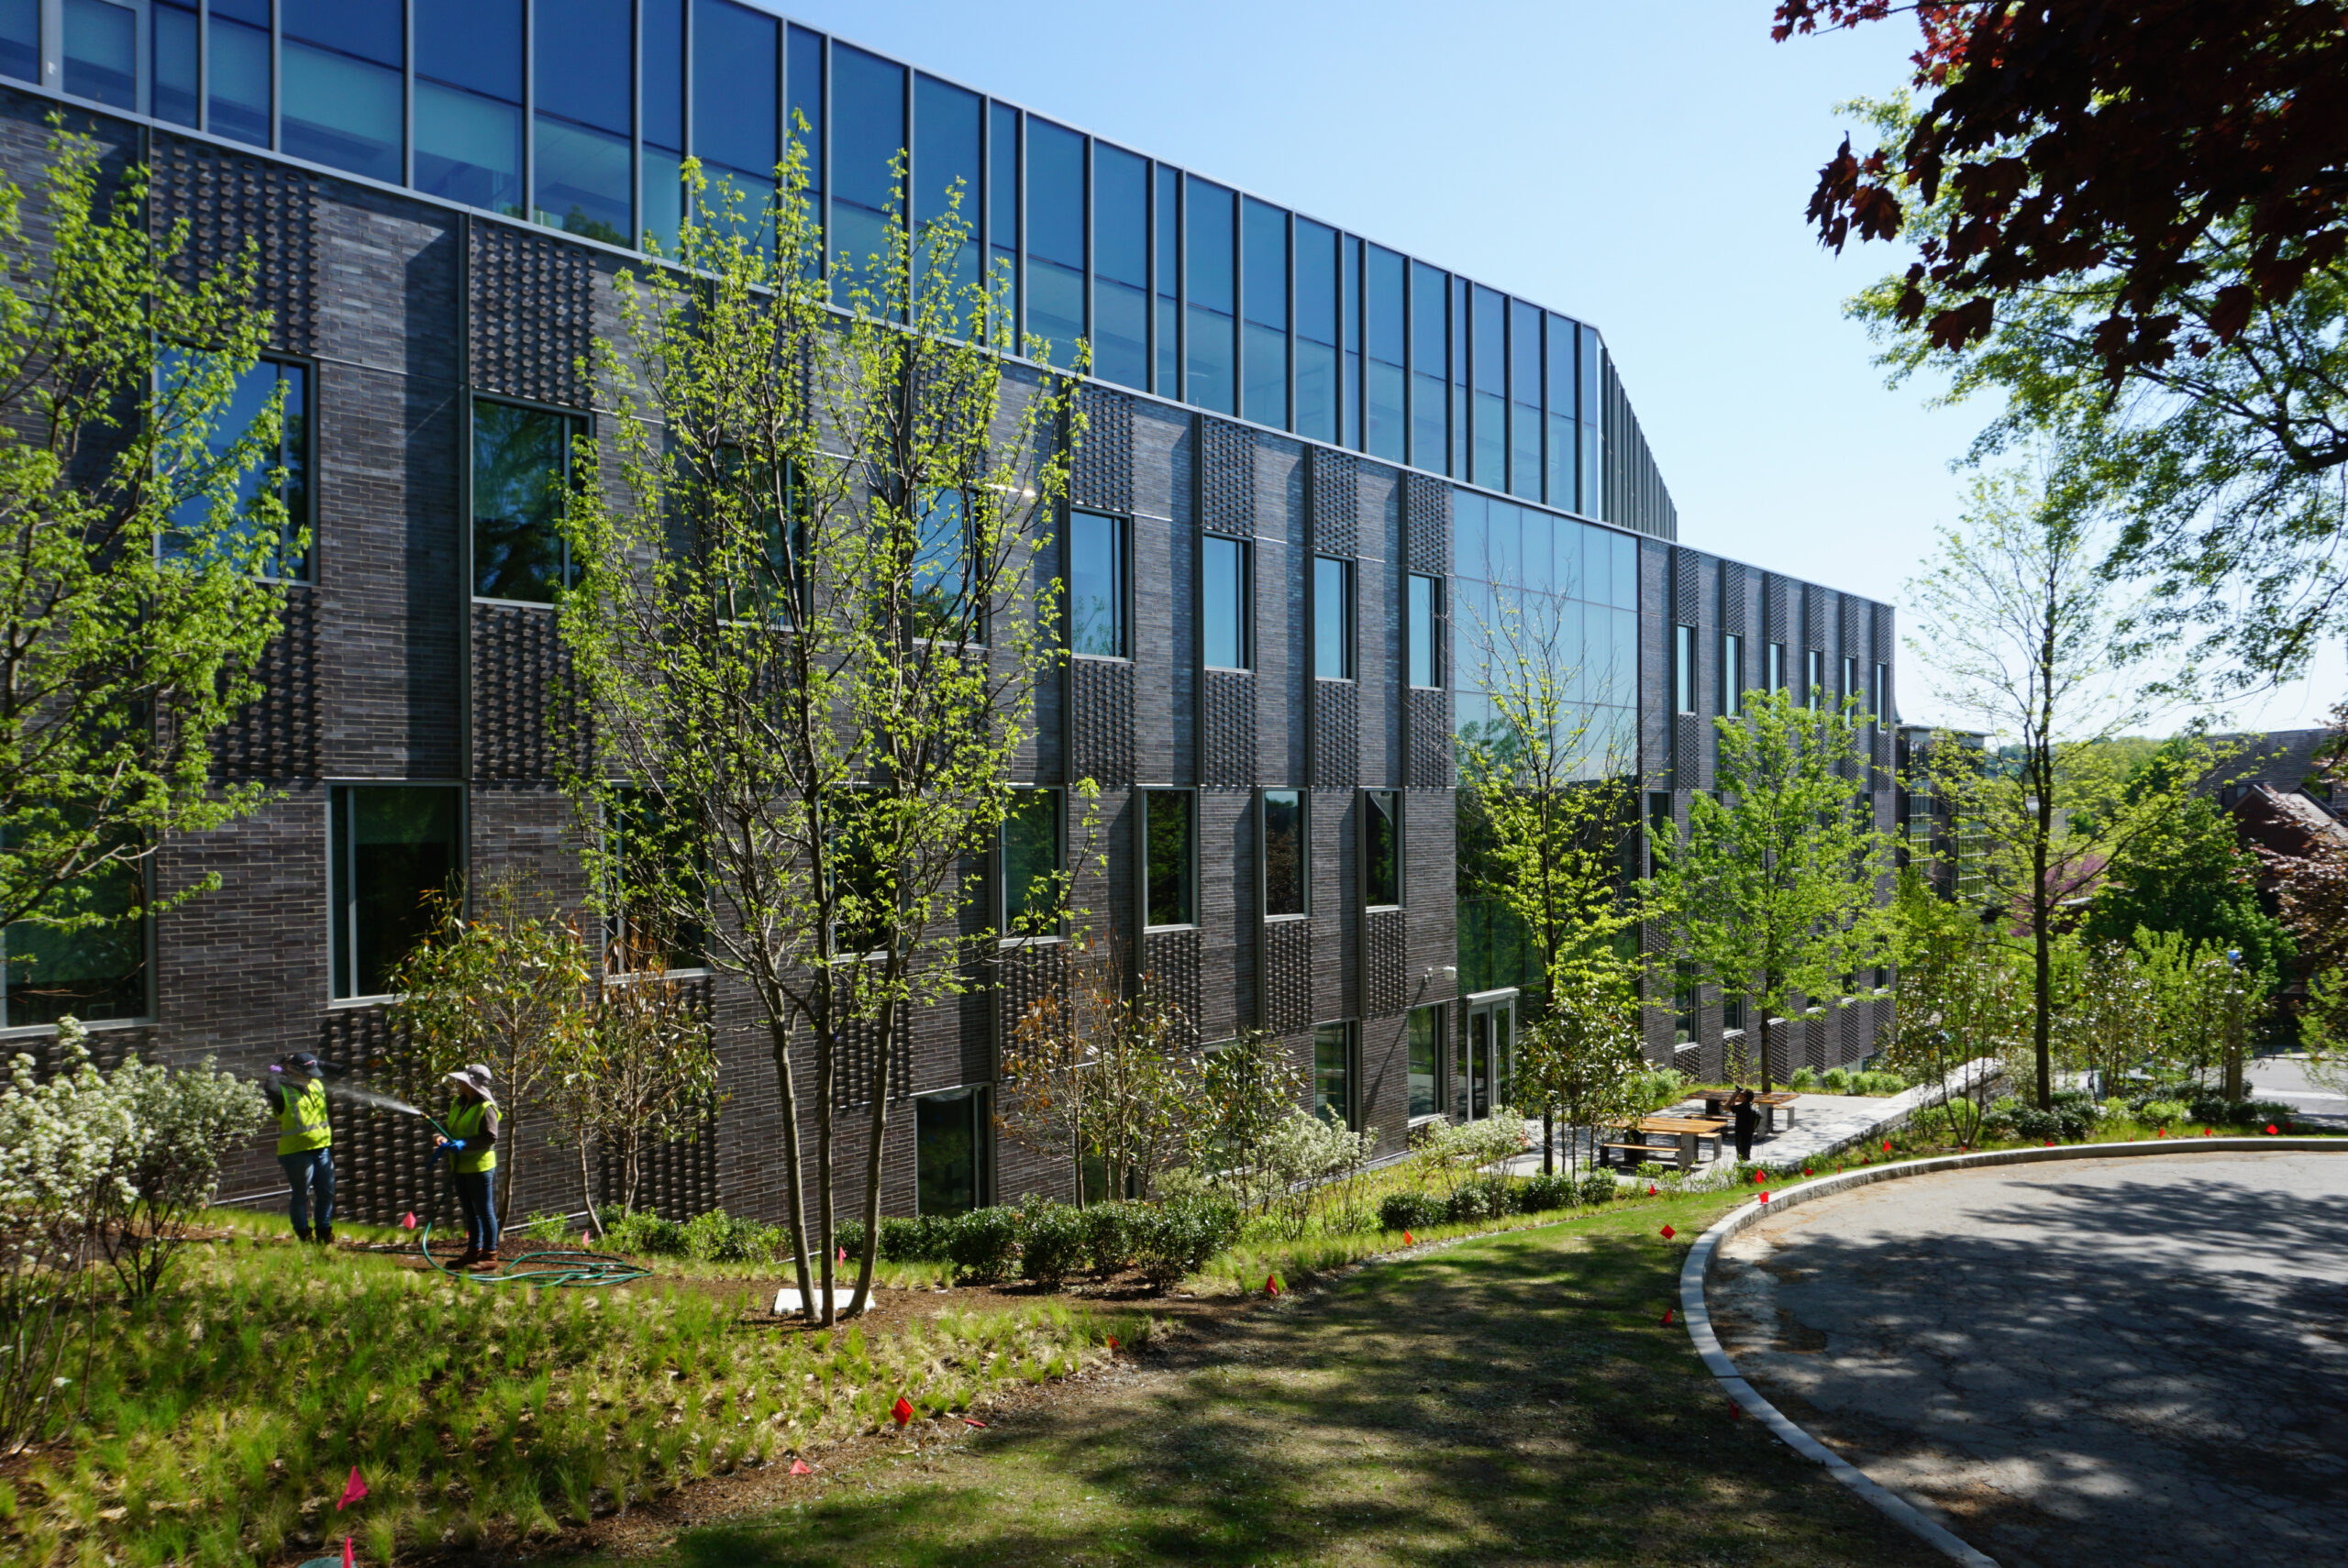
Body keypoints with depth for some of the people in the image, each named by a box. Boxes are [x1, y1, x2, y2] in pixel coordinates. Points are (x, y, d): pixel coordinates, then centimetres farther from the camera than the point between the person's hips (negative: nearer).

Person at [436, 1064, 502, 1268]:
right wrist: (440, 1137, -3)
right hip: (461, 1167, 9)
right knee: (470, 1211, 17)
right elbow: (450, 1128, 18)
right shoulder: (458, 1103, 12)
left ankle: (490, 1254, 5)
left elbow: (491, 1137, -21)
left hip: (480, 1166, -9)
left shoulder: (486, 1108, -16)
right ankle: (474, 1251, 27)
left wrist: (464, 1144, -29)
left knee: (485, 1211, -2)